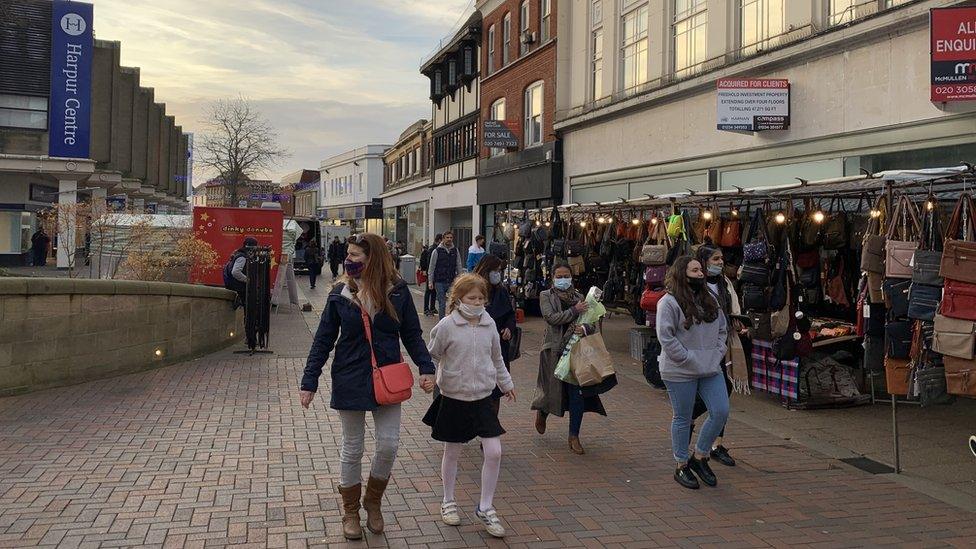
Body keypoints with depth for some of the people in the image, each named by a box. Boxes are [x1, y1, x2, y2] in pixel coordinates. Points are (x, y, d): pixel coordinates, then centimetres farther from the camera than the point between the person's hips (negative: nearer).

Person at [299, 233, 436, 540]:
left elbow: (412, 334, 1)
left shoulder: (397, 291, -6)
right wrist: (309, 382, -4)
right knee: (352, 448, 10)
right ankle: (350, 512, 27)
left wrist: (426, 368, -10)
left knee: (389, 444, 2)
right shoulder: (340, 293, -6)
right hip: (350, 381, 0)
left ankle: (373, 501, 28)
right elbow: (323, 340, -2)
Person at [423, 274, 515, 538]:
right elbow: (431, 355, -5)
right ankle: (448, 501, 33)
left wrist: (506, 383, 25)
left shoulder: (489, 324, 0)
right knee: (452, 452, 12)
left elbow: (496, 357, 15)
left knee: (494, 452, -2)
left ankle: (485, 508, 14)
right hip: (454, 398, -3)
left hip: (482, 397, 3)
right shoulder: (447, 325, -13)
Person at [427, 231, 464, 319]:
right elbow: (431, 268, 0)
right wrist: (430, 282, -4)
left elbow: (459, 267, 11)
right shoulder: (437, 251, -1)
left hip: (452, 282, 2)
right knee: (442, 303, 2)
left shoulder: (455, 251, 7)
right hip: (440, 282, -2)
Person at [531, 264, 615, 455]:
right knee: (554, 388, 2)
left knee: (577, 392, -2)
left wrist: (585, 328, -16)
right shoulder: (546, 296, 3)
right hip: (554, 348, -2)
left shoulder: (579, 297, 11)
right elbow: (551, 318, -12)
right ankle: (542, 411, 38)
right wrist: (574, 311, -15)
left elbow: (592, 324, 6)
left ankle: (574, 437, 8)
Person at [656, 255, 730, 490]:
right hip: (680, 373, -6)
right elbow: (666, 337, -16)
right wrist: (689, 359, -16)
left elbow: (723, 329, 19)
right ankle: (681, 466, 20)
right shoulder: (669, 302, -11)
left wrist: (718, 353, 4)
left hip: (711, 369, 6)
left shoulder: (710, 300, 12)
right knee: (683, 419, 5)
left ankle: (699, 457, 20)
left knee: (721, 412, 1)